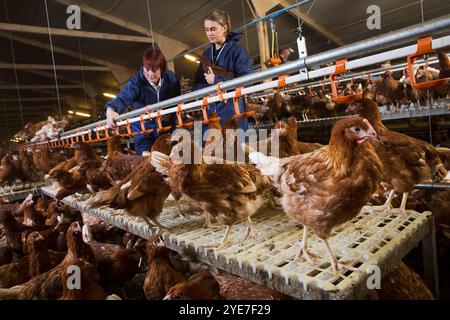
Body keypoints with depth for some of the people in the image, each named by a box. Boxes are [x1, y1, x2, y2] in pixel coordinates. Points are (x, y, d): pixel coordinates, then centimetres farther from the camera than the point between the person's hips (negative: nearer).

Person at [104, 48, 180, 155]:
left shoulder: (171, 78, -7)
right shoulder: (136, 82, -17)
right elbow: (123, 97, -34)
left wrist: (170, 114, -13)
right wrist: (111, 109, -55)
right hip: (143, 131, -2)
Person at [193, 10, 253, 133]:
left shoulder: (237, 50, -4)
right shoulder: (206, 54, 14)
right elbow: (197, 85, 13)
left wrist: (216, 81, -13)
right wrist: (209, 89, -10)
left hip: (232, 110, -5)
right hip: (211, 110, 5)